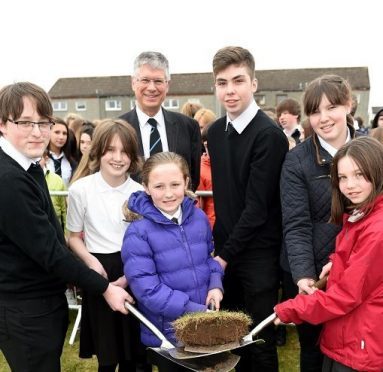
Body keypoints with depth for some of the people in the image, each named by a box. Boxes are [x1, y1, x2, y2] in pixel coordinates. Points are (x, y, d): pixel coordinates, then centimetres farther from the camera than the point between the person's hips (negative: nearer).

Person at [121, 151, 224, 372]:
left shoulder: (198, 217, -3)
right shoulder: (139, 232, -18)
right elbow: (147, 289, -21)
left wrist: (216, 284, -7)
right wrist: (197, 311, -23)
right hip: (168, 333, -4)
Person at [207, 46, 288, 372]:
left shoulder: (269, 134, -16)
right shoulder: (216, 131, 6)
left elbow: (257, 206, -17)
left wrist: (226, 254, -13)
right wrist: (219, 243, 7)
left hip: (258, 254, -6)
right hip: (225, 248, 6)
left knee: (260, 341, 7)